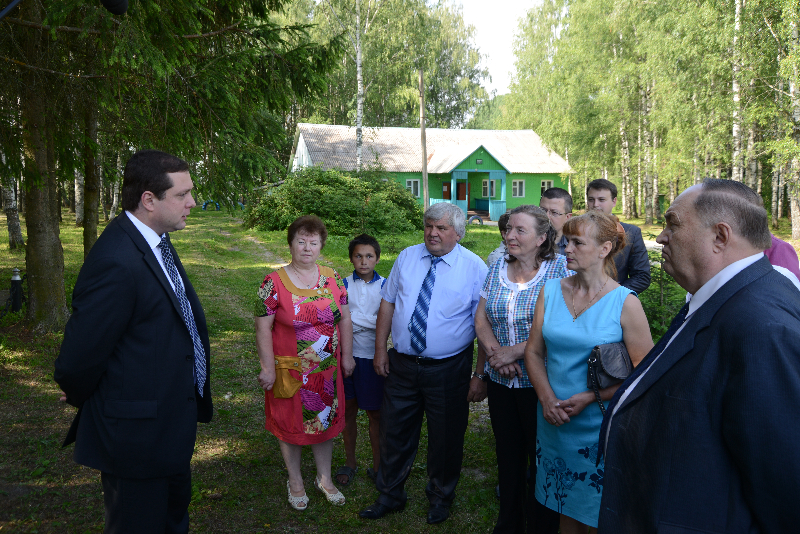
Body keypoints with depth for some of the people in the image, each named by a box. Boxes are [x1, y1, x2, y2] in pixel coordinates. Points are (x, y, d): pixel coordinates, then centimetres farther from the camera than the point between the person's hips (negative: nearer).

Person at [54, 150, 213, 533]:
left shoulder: (156, 241, 3)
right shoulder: (117, 263, -29)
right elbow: (75, 364, -24)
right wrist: (83, 400, -3)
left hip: (172, 426, 9)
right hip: (138, 435, -9)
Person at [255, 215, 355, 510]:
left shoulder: (332, 278, 0)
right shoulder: (274, 282, -12)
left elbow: (344, 318, 5)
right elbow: (263, 328, -11)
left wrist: (347, 356, 5)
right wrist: (268, 369, -12)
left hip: (327, 369, 4)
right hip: (290, 371, -3)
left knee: (325, 420, 16)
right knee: (291, 424, 12)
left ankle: (324, 478, 36)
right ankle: (295, 481, 33)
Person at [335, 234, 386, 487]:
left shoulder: (385, 286, -2)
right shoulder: (343, 284, -1)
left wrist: (354, 319, -15)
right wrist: (372, 321, -16)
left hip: (373, 356, -1)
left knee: (375, 413, 8)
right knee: (348, 410, 11)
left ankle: (377, 465, 23)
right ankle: (349, 463, 27)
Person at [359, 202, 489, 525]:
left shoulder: (474, 267, -10)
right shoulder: (407, 258, 3)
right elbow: (388, 303, 8)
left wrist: (481, 375, -14)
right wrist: (380, 349, 3)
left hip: (448, 370, -3)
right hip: (401, 364, 4)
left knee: (446, 438, 13)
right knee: (395, 432, 15)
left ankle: (440, 498, 39)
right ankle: (390, 495, 38)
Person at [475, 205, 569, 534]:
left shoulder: (560, 269, -9)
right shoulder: (497, 269, 7)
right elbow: (481, 319, 6)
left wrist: (514, 352, -17)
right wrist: (496, 353, -11)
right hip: (500, 381, 5)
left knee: (541, 458, 7)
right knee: (508, 456, 17)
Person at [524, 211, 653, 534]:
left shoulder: (624, 302, -11)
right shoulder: (551, 291, 1)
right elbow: (534, 351, 4)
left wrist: (591, 397, -18)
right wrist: (547, 399, -10)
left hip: (599, 427, -3)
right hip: (553, 424, 4)